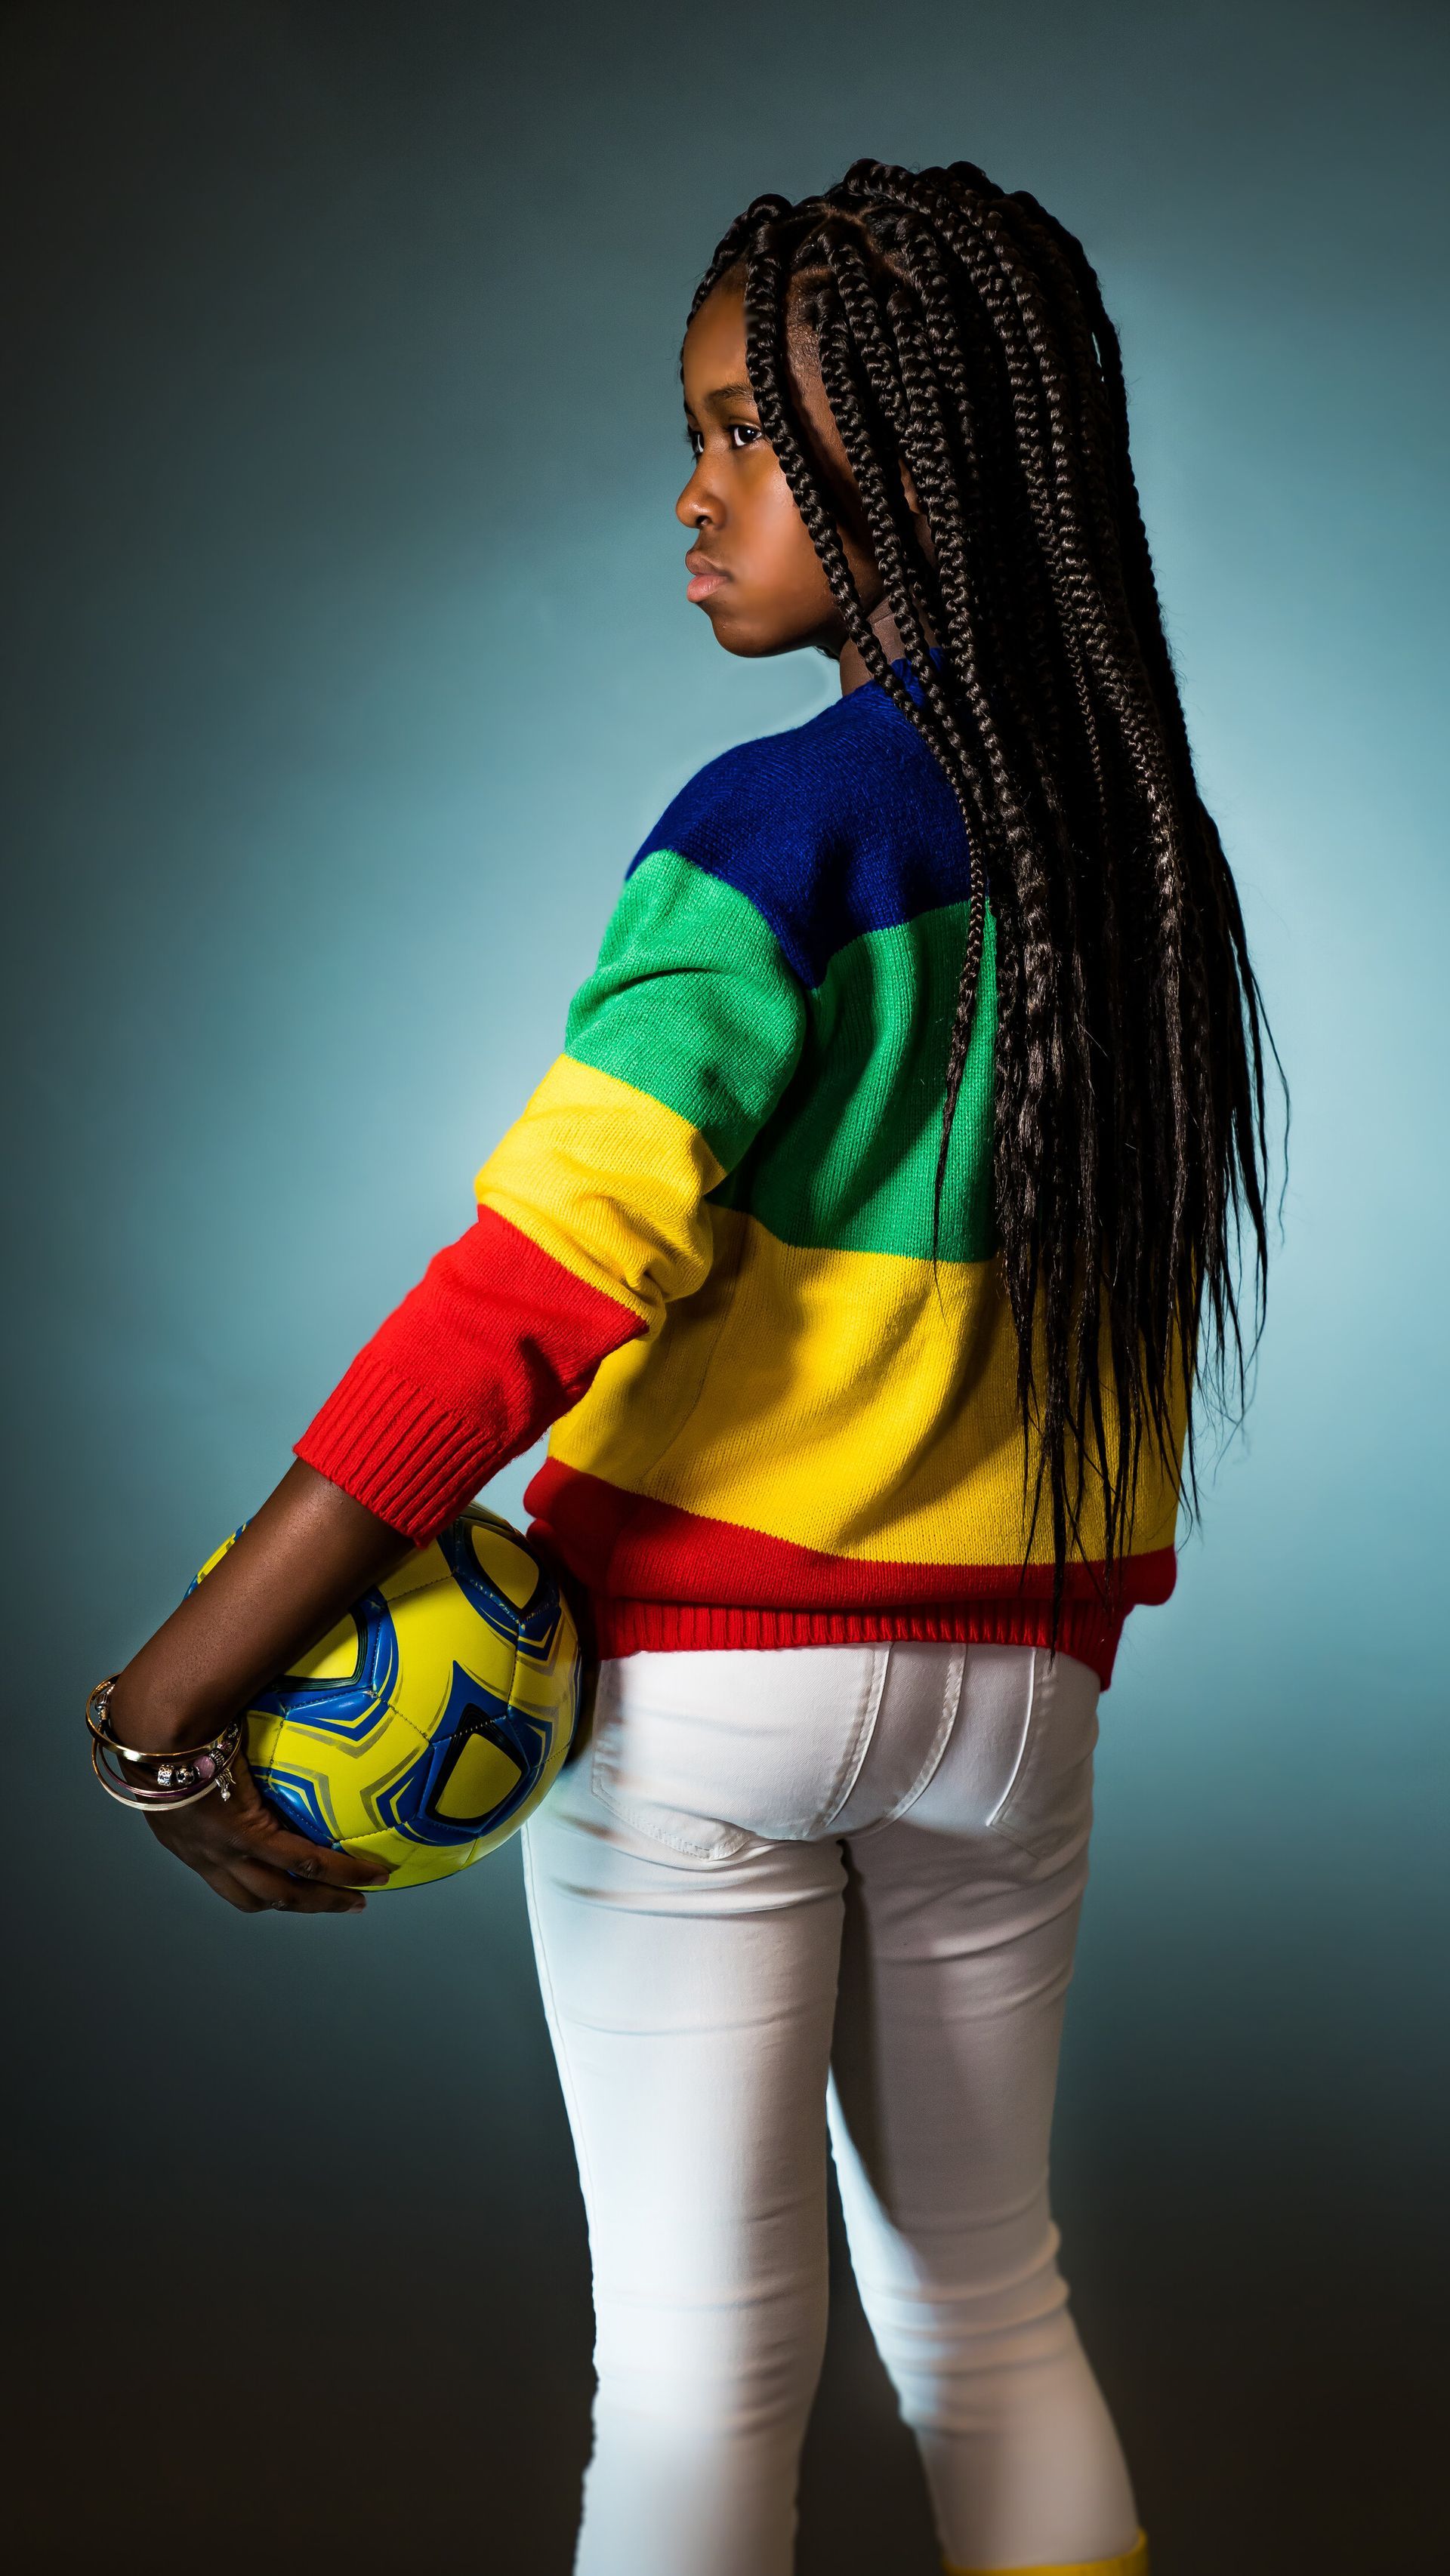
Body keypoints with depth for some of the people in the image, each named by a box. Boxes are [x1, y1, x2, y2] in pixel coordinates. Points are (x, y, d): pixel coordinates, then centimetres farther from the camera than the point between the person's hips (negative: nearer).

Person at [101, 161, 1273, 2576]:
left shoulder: (786, 822, -15)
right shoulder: (1143, 842, 5)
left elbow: (542, 1279, -25)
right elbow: (1145, 1313, 11)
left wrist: (194, 1666, -24)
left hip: (702, 1677, -6)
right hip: (1008, 1693, 6)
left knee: (703, 2354, 6)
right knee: (993, 2316, 20)